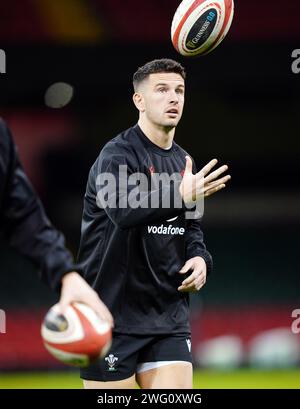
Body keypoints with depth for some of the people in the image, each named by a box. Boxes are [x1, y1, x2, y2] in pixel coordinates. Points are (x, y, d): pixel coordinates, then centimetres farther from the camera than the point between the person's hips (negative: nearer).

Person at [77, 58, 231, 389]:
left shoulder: (182, 161, 13)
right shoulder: (118, 154, -11)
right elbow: (122, 210, -31)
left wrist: (199, 257, 0)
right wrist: (181, 196, -45)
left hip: (168, 317, 6)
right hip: (112, 313, -6)